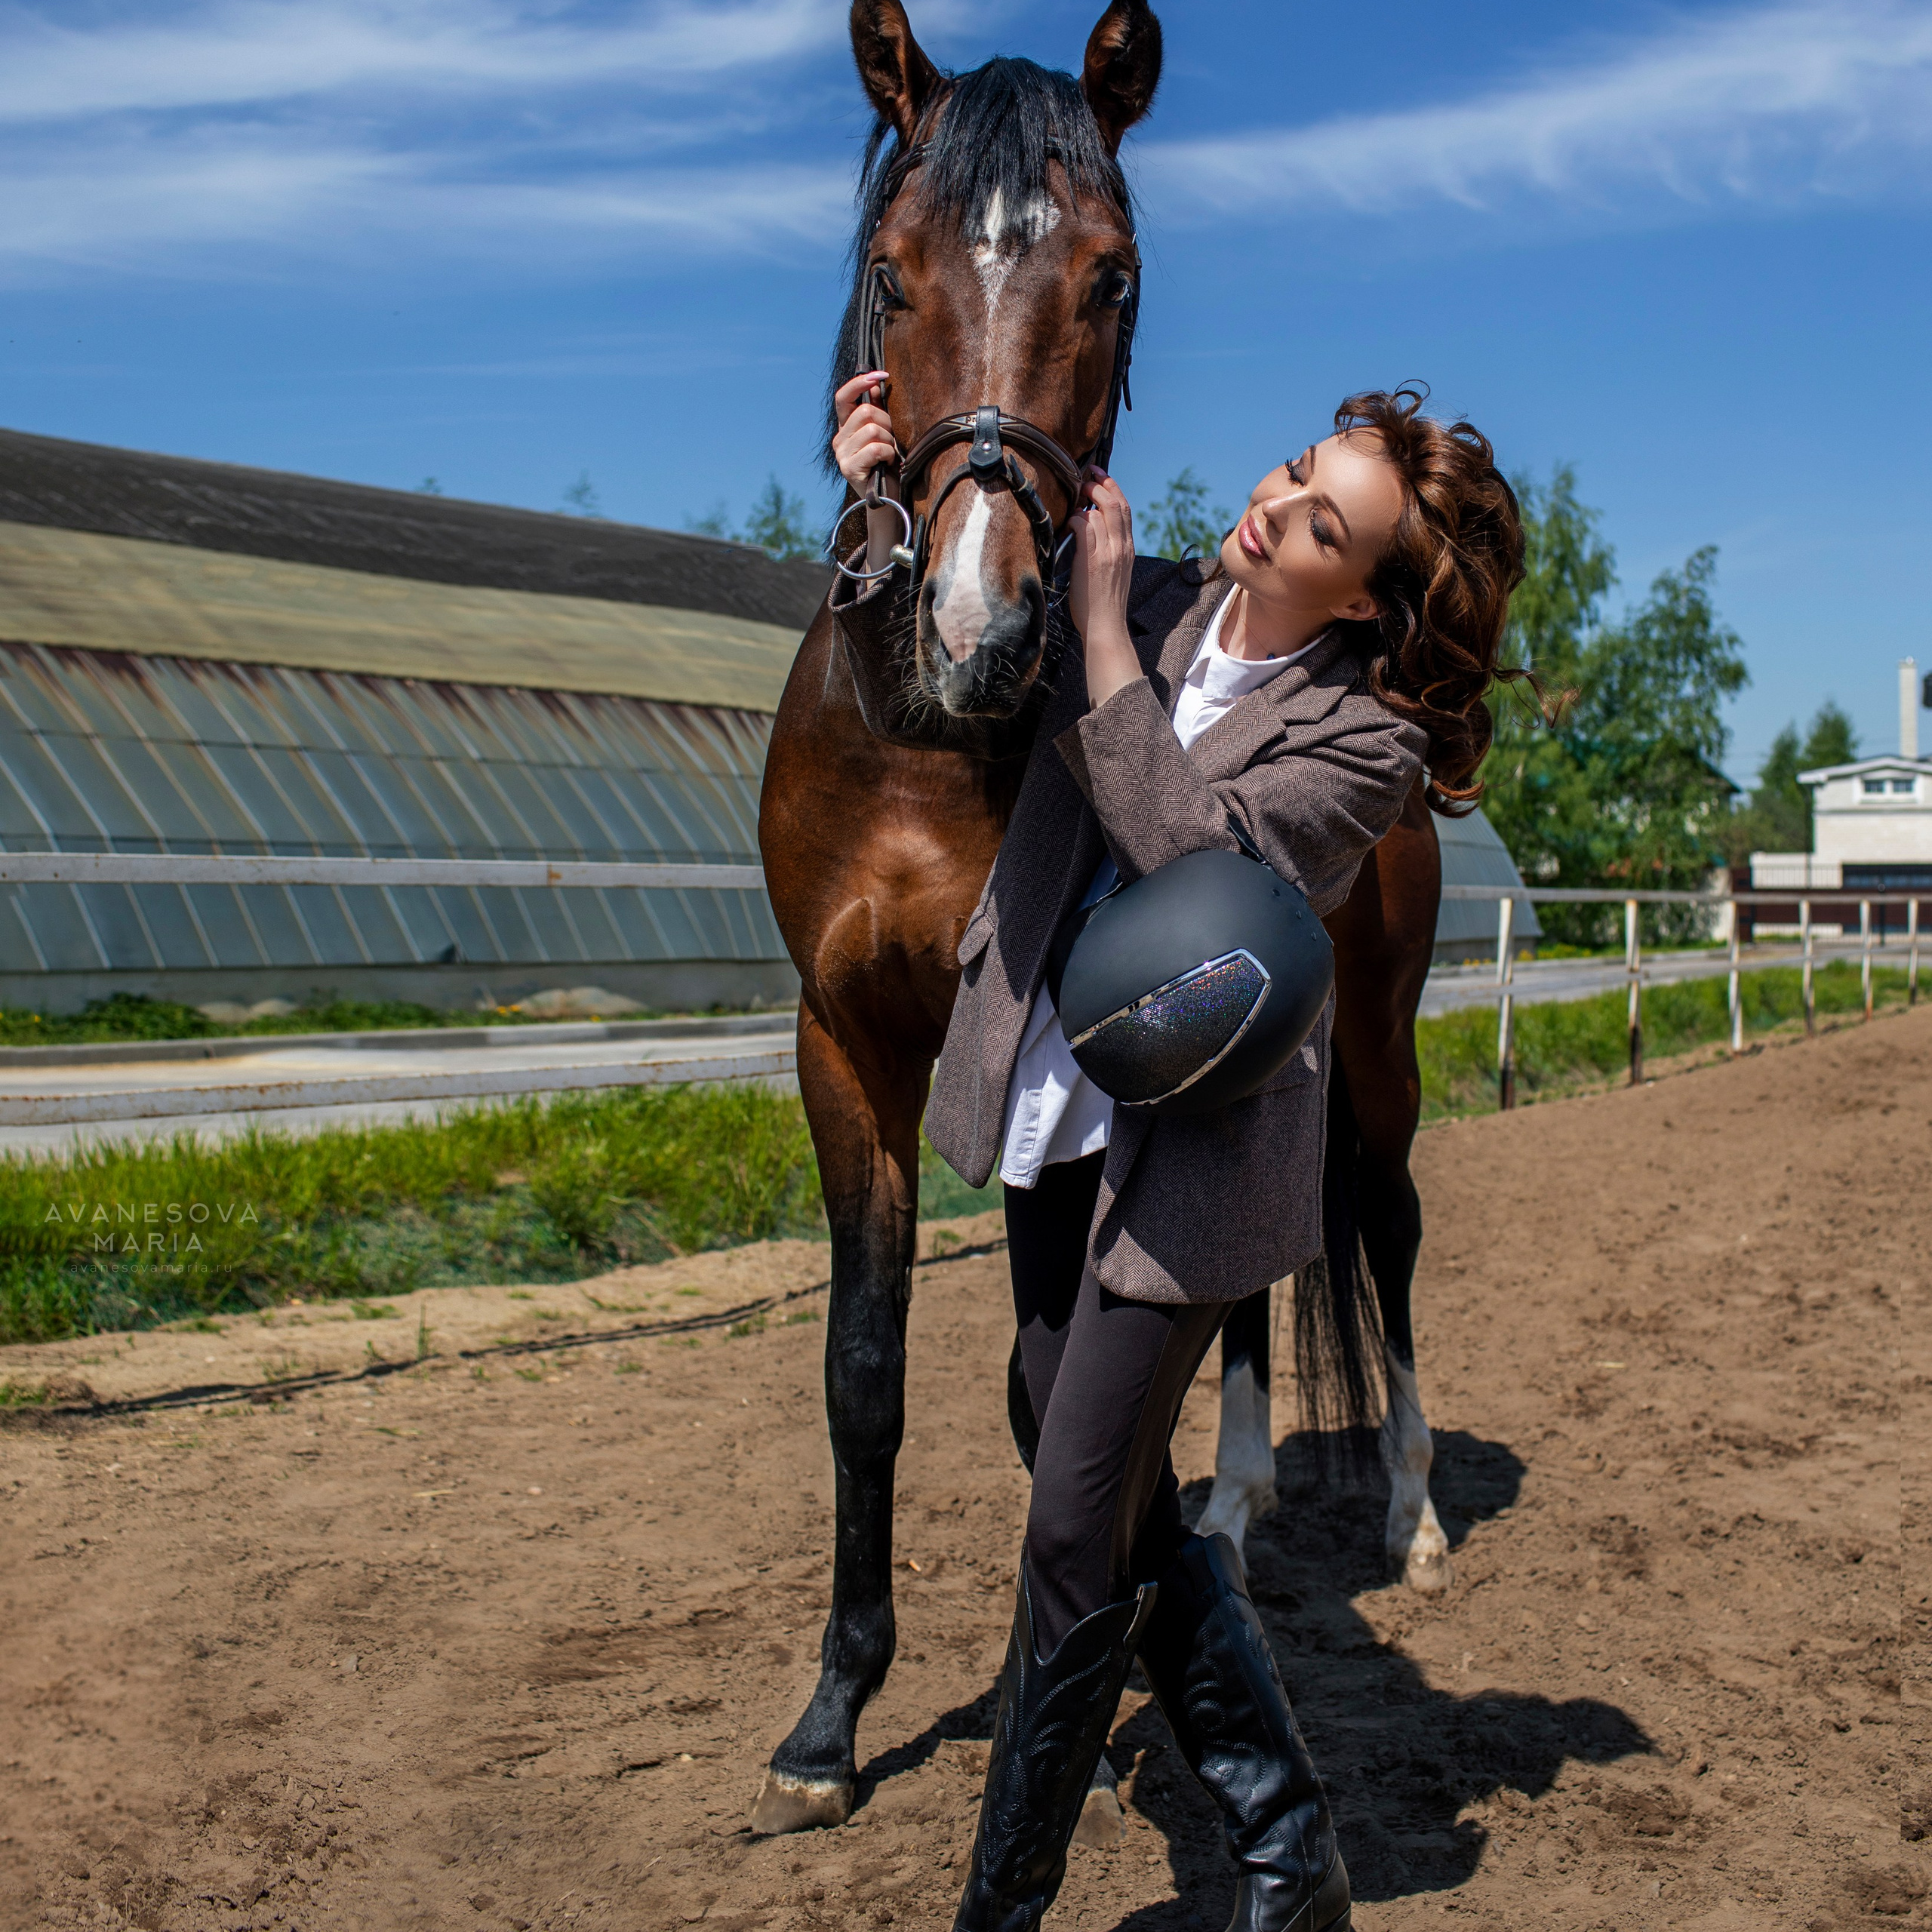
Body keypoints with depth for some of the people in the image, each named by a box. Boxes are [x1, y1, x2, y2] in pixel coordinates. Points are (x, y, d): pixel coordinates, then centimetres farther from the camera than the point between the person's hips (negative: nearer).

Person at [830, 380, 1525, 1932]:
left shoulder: (1368, 737, -13)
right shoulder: (1153, 604, 2)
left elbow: (1194, 849, -28)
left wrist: (1105, 618, -23)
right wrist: (884, 500, 1)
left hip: (1183, 1156, -6)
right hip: (1052, 1121, 6)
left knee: (1077, 1540, -1)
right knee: (1134, 1522, 13)